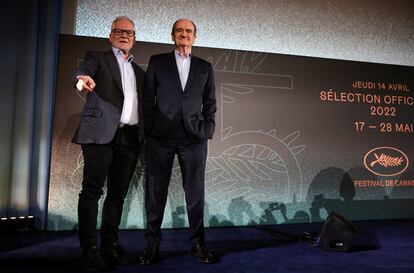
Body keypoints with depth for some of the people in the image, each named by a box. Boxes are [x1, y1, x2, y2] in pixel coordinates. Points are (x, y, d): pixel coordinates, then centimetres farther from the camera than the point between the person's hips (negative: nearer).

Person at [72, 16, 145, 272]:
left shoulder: (139, 71, 24)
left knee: (118, 193, 6)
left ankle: (110, 245, 14)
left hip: (130, 137, 4)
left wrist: (145, 135, 9)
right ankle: (90, 249, 2)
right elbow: (82, 70, -11)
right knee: (92, 190, -4)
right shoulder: (98, 58, 11)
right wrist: (83, 78, -35)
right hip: (101, 133, -4)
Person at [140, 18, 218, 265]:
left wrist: (208, 129, 2)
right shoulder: (157, 62, 11)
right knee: (156, 191, 4)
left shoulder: (205, 67, 14)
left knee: (195, 192, 4)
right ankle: (152, 244, 15)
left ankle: (198, 243, 15)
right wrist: (150, 129, 0)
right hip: (161, 136, -1)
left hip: (194, 136, 1)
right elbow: (148, 98, 7)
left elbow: (210, 102, 14)